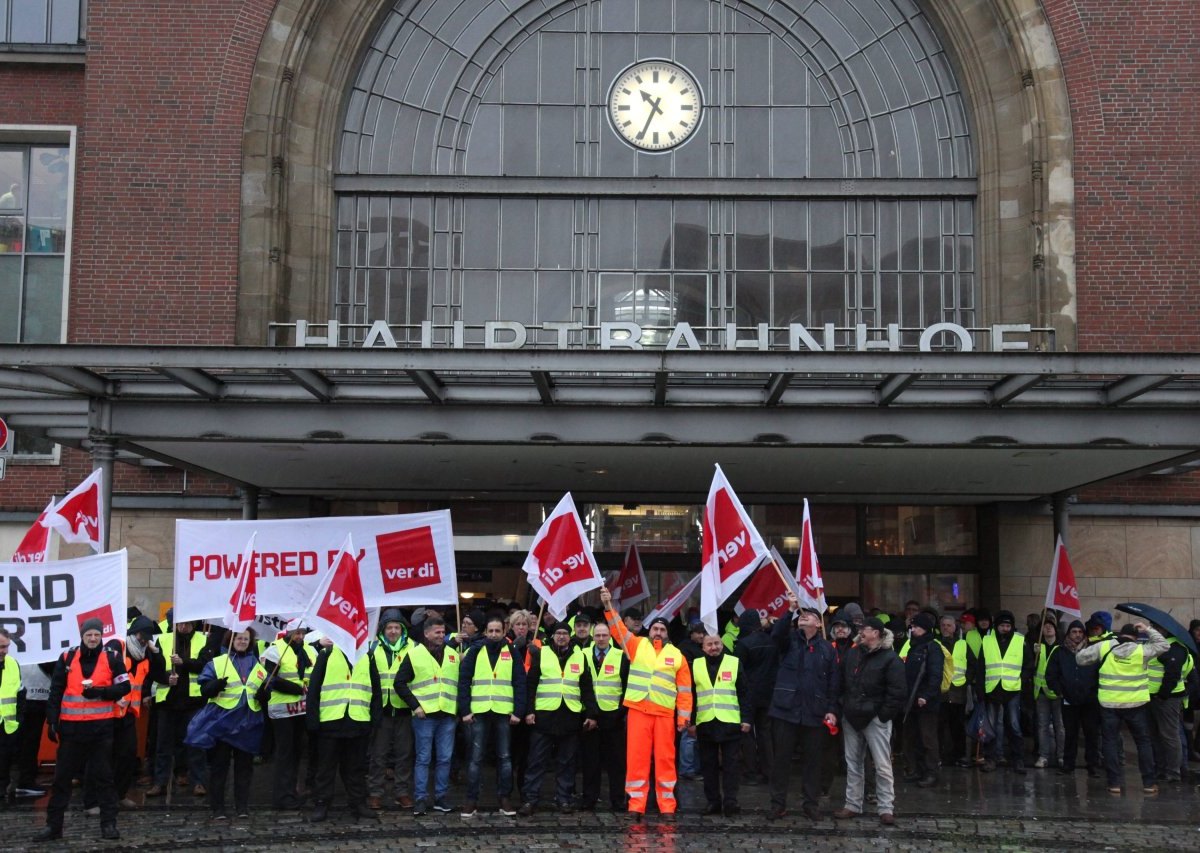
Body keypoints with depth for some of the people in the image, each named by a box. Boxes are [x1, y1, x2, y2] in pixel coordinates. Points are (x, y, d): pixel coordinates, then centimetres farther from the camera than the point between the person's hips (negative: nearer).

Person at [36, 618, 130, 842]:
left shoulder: (112, 658, 2)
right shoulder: (67, 658, 6)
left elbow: (124, 687, 1)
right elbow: (55, 692, 7)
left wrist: (99, 692, -14)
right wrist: (53, 722, 0)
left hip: (101, 727, -2)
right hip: (71, 727, 2)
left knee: (103, 777, 4)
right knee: (62, 777, 7)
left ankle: (109, 824, 9)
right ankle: (53, 825, 14)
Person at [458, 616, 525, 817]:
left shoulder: (511, 652, 5)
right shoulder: (475, 652, 3)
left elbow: (520, 683, 2)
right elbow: (463, 681, 1)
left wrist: (518, 711, -5)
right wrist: (465, 710, -6)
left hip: (504, 713, 1)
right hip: (478, 712, -1)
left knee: (504, 757, 7)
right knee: (476, 757, 2)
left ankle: (504, 798, 15)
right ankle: (471, 800, 8)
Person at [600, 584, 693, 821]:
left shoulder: (677, 655, 10)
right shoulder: (637, 645, 9)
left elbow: (685, 689, 8)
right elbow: (619, 630, -2)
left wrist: (683, 716, 2)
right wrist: (608, 606, -15)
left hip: (665, 714, 0)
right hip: (638, 710, 0)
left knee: (665, 759, 2)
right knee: (637, 758, -1)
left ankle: (667, 806, 7)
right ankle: (636, 805, 2)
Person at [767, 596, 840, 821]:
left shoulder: (827, 648, 7)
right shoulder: (789, 640, 7)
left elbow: (834, 682, 6)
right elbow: (776, 633, -17)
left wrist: (832, 710, -1)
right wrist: (790, 611, -27)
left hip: (815, 713, 1)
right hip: (786, 709, 0)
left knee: (814, 759, 7)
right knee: (782, 757, 4)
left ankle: (811, 803, 19)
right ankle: (778, 803, 13)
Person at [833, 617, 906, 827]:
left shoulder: (890, 658, -8)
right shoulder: (852, 654, 10)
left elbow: (897, 692, -12)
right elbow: (842, 683, 16)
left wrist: (883, 715, -14)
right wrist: (844, 707, 7)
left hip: (875, 719, -6)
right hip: (852, 717, 6)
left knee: (883, 766, -3)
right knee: (853, 763, 12)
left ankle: (886, 808, 4)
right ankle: (853, 804, 20)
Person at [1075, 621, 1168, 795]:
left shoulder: (1104, 647, -3)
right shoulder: (1141, 650, -5)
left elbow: (1080, 658, 2)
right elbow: (1163, 645, 9)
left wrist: (1097, 661, 18)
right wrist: (1148, 630, 11)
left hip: (1109, 704, 0)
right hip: (1136, 704, 0)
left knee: (1110, 742, 8)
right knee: (1143, 742, 13)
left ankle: (1114, 783, 4)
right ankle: (1149, 783, 13)